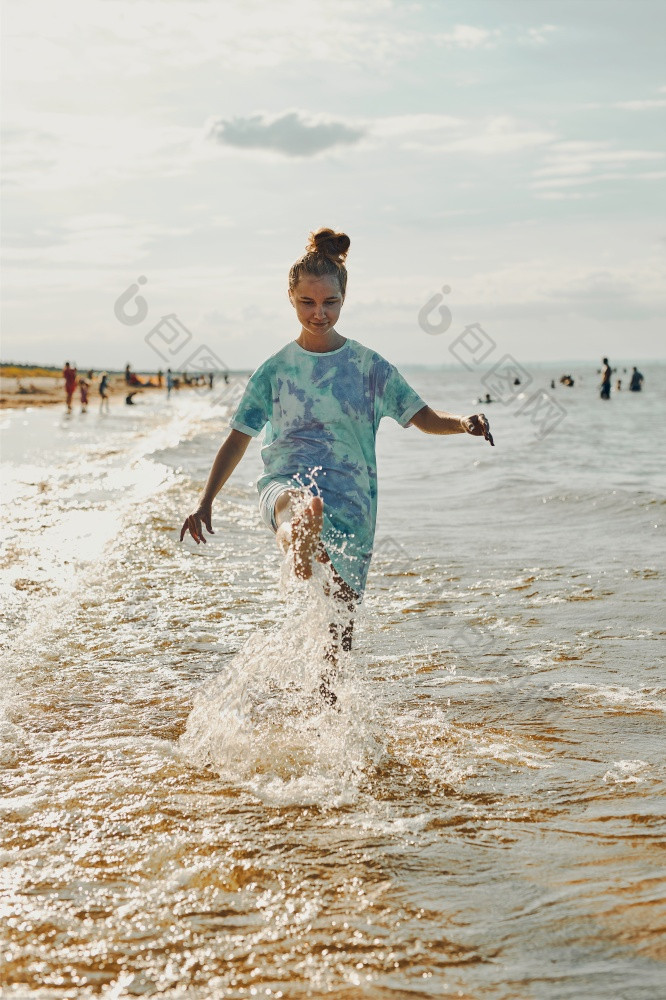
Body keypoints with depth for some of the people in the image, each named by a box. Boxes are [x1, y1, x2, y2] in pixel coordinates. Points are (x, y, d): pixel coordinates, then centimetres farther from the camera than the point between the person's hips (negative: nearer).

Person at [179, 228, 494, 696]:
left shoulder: (369, 366, 6)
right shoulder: (276, 369, 8)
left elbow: (425, 418, 3)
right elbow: (238, 438, 12)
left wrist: (464, 423, -19)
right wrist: (205, 503, 8)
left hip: (350, 500, 2)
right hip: (286, 482, -1)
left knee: (342, 618, 3)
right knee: (298, 500, -41)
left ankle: (326, 696, 26)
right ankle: (296, 535, -77)